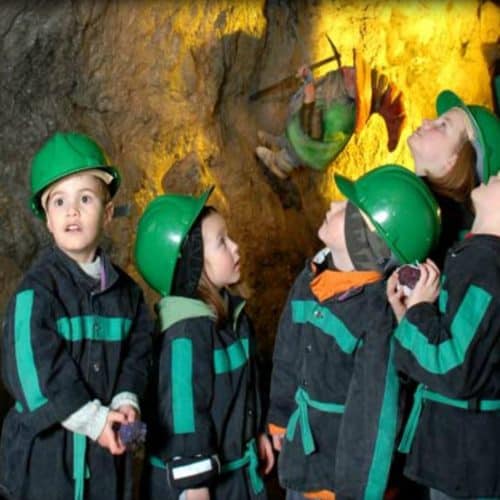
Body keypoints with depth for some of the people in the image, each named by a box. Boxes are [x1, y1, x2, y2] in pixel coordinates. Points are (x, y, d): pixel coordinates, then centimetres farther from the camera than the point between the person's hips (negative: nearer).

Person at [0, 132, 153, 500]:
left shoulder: (125, 289, 5)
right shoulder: (37, 290, -13)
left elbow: (137, 352, 7)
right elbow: (32, 368, -19)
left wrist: (126, 401, -12)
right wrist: (93, 419, -17)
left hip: (108, 443, 5)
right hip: (46, 451, -5)